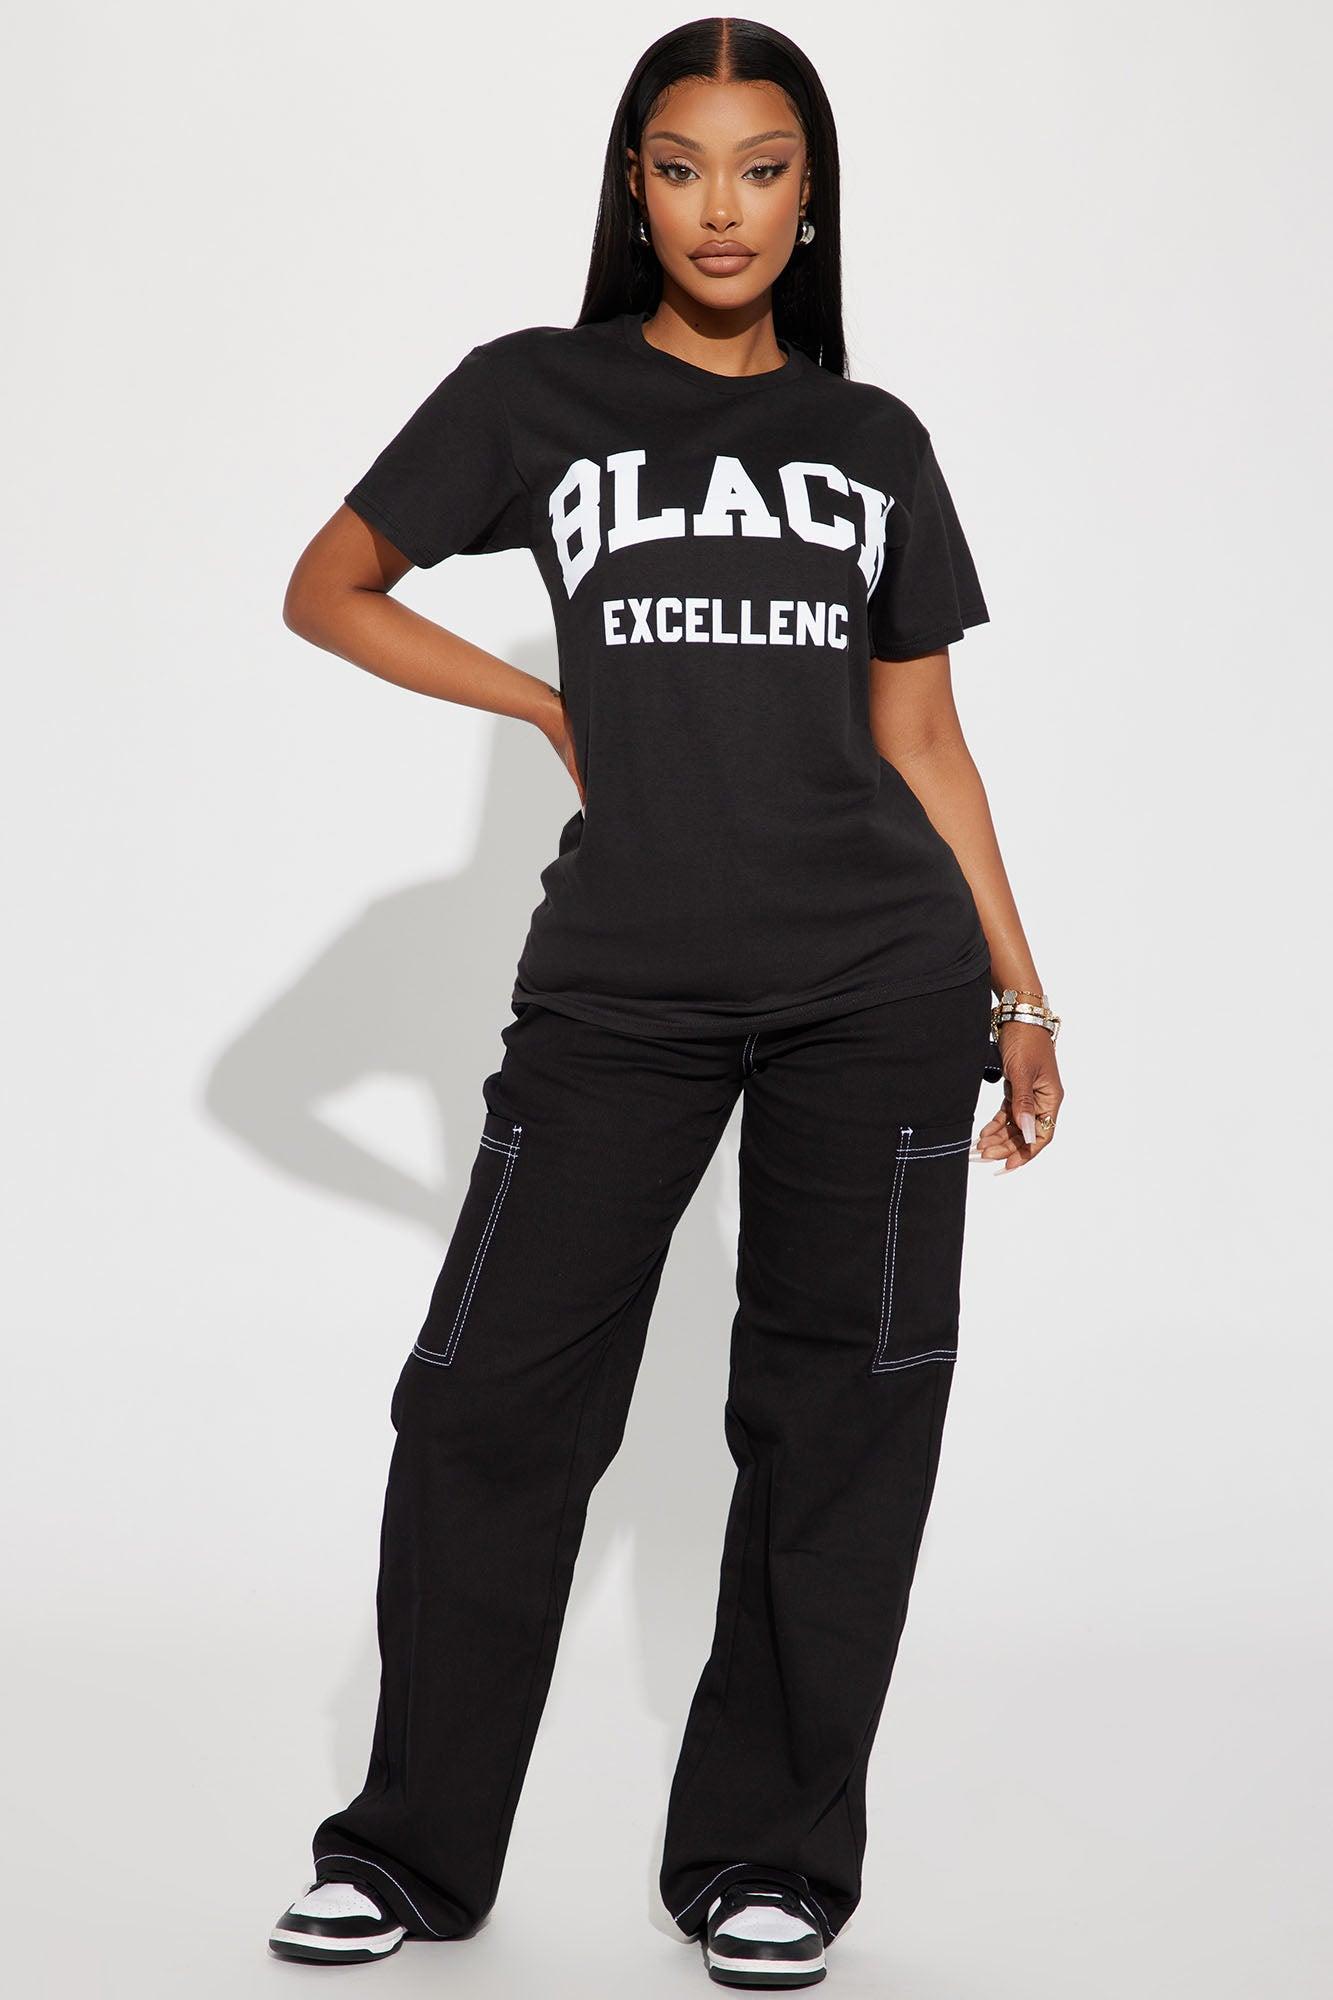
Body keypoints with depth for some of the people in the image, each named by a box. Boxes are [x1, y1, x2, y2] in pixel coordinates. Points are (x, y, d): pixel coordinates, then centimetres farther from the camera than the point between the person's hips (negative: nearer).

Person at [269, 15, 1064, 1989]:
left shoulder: (876, 440, 13)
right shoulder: (538, 394, 7)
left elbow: (922, 736, 14)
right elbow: (328, 591, 13)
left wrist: (1021, 991, 10)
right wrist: (553, 709, 7)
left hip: (879, 986, 2)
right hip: (621, 983, -1)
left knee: (837, 1421, 2)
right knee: (491, 1397, -2)